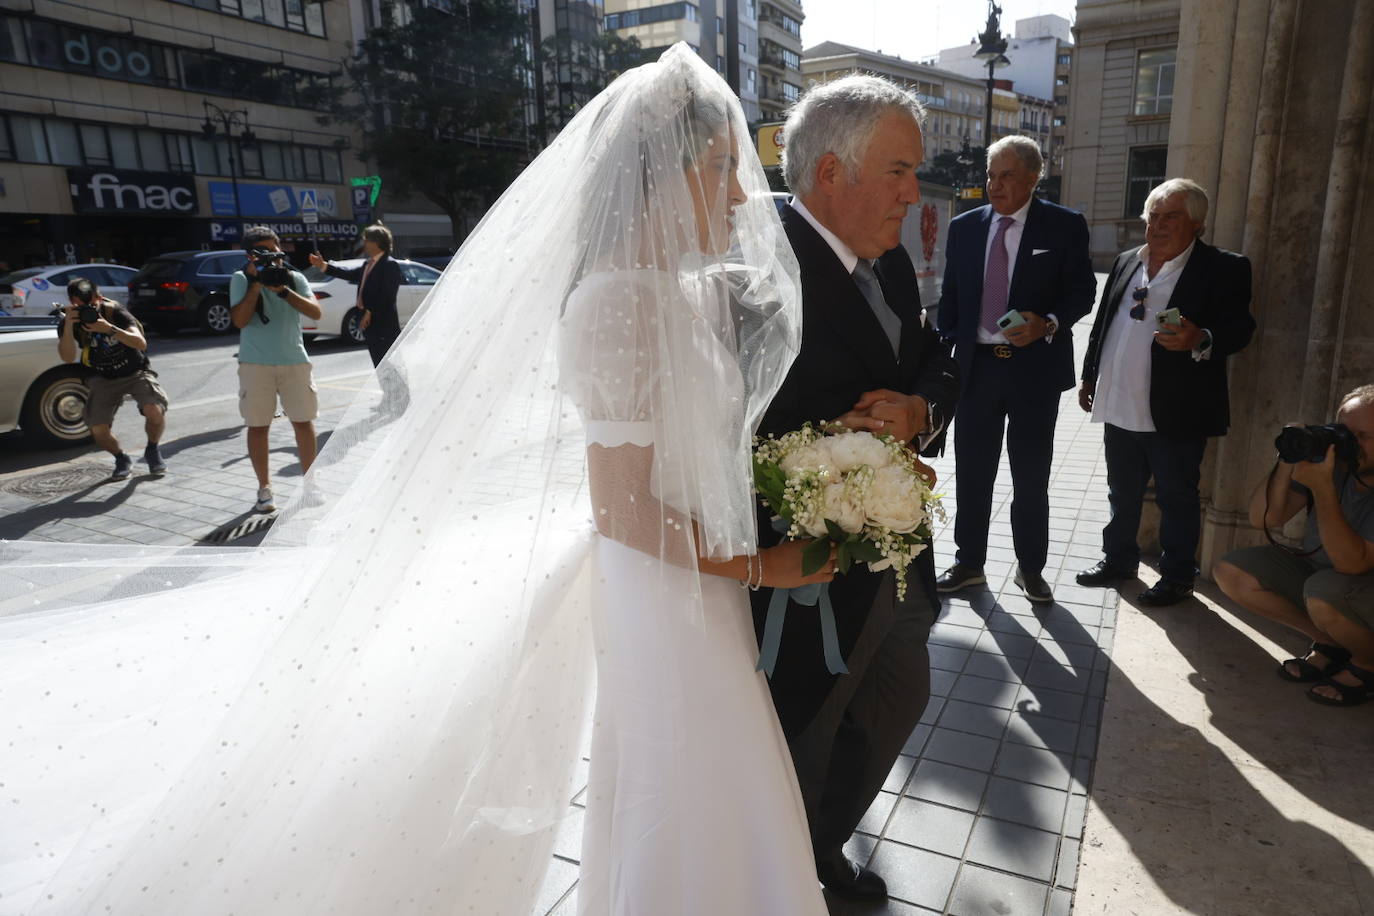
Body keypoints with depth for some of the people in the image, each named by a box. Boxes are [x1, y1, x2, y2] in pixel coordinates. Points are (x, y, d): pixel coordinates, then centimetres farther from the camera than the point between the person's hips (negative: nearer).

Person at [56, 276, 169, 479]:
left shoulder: (115, 312, -15)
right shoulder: (70, 322, -8)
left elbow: (141, 344, -29)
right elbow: (68, 357, -23)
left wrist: (109, 329, -42)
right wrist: (68, 325, -33)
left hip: (135, 373, -2)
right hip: (103, 379, 2)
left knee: (154, 410, -30)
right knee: (98, 430, -18)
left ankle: (153, 451, 0)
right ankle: (122, 459, 14)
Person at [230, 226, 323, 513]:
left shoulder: (294, 278, 5)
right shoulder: (241, 279, 0)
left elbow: (316, 312, -8)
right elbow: (239, 320, -11)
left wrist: (282, 290, -16)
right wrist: (256, 285, -14)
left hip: (294, 361, 1)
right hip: (256, 364, -1)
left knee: (304, 422, 3)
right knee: (258, 426, 3)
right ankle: (264, 488, 13)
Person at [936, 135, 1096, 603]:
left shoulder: (1065, 226, -1)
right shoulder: (964, 226, 7)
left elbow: (1082, 290, 0)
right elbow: (950, 297, 9)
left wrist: (1049, 323, -19)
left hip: (1035, 367, -2)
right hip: (976, 366, 2)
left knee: (1031, 476, 8)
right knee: (972, 472, 9)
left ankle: (1031, 568, 24)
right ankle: (968, 563, 24)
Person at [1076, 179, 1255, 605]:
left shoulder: (1224, 268, -6)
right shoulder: (1126, 262, 11)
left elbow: (1240, 327, -11)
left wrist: (1201, 341, -31)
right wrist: (1089, 377, 14)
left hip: (1175, 413, -5)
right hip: (1120, 409, 5)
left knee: (1177, 498, 8)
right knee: (1122, 493, 18)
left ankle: (1177, 575, 22)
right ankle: (1118, 558, 33)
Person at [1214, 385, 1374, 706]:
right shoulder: (1327, 456, -12)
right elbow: (1263, 518, -12)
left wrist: (1322, 488, -39)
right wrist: (1287, 464, -26)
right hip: (1316, 571, 6)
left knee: (1324, 593, -37)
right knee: (1230, 571, -10)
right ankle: (1329, 642, 6)